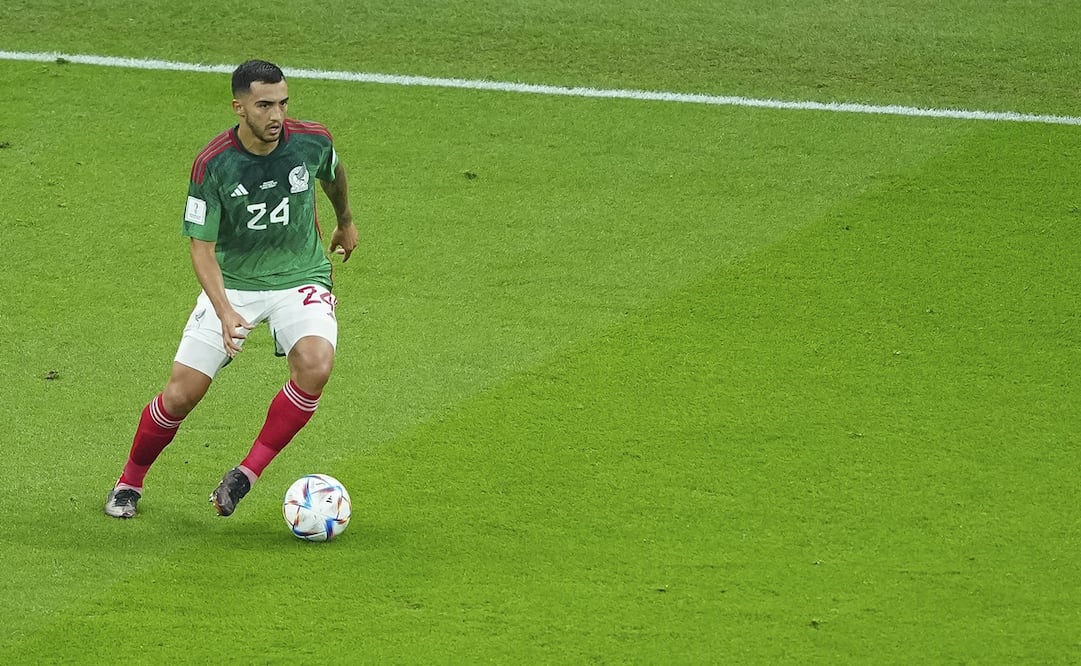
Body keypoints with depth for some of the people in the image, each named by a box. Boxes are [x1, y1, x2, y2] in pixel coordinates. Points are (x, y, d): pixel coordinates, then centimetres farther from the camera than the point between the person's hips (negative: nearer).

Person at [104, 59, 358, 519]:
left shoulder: (311, 141, -12)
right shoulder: (213, 164, -19)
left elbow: (332, 172, 14)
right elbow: (202, 247, -15)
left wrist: (346, 221, 32)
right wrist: (224, 311, -30)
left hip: (299, 278, 1)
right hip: (232, 283, -1)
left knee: (315, 364, -29)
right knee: (181, 393, -6)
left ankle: (247, 473, -16)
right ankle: (130, 482, 21)